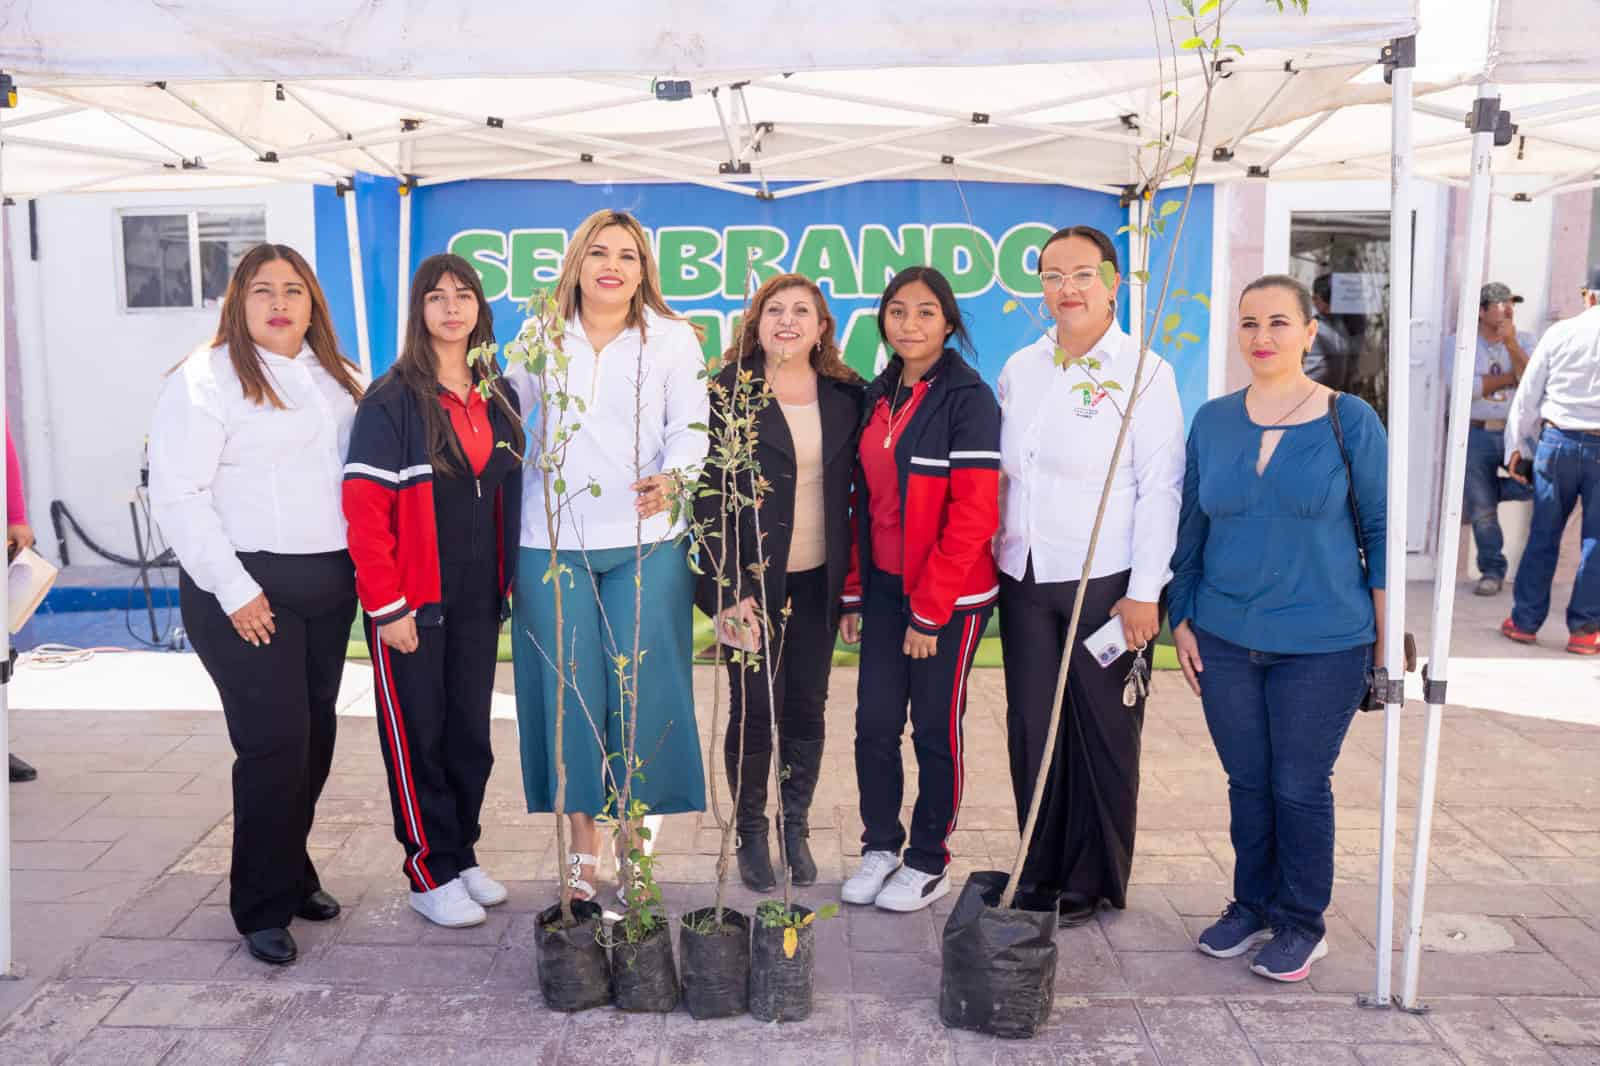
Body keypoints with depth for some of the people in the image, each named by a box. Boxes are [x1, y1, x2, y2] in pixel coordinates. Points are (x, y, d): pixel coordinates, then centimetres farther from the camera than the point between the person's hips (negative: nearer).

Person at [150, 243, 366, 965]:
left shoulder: (338, 378, 13)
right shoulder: (206, 379, -6)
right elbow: (177, 496, -12)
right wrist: (234, 590, -14)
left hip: (329, 583, 6)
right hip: (246, 588, -6)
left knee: (315, 734, 11)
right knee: (274, 741, -6)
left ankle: (292, 871, 29)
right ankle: (263, 906, 9)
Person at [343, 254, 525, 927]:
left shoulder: (498, 400, 9)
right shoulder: (392, 400, -9)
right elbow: (364, 508, -13)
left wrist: (508, 581, 7)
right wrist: (387, 605, -15)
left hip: (478, 600, 5)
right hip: (413, 603, -5)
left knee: (471, 734, 12)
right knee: (418, 737, 4)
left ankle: (462, 856, 28)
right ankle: (431, 876, 16)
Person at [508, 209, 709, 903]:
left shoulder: (673, 340, 7)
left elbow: (691, 428, -4)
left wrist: (672, 479, -21)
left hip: (645, 541, -1)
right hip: (554, 542, 2)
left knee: (641, 690, 0)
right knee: (569, 691, 4)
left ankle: (637, 846, 18)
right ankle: (583, 847, 18)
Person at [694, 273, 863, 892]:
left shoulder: (845, 396, 6)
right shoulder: (728, 392, -5)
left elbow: (852, 491, 9)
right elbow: (709, 497, -9)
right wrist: (728, 591, -15)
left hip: (817, 580, 3)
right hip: (751, 580, -3)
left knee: (807, 706, 10)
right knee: (753, 707, 2)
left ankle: (796, 828, 27)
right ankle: (751, 833, 21)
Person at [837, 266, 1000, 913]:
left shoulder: (967, 398, -11)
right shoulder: (878, 397, 10)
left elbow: (973, 514, -16)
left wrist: (930, 612, -16)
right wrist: (854, 592, 9)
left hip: (949, 597, -5)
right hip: (883, 588, 6)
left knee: (935, 729, 6)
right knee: (874, 724, 8)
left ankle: (928, 863, 22)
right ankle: (879, 847, 26)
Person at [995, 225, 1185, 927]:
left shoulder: (1143, 371, -5)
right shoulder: (1020, 369, 10)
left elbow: (1159, 489, -8)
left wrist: (1144, 593, -13)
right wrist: (990, 556, 10)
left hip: (1107, 581, -5)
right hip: (1024, 579, 5)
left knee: (1103, 731, 6)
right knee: (1031, 727, 10)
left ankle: (1093, 882, 23)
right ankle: (1039, 870, 26)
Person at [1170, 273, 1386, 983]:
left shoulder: (1349, 420, -5)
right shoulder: (1213, 421, 4)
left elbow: (1381, 527, -1)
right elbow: (1191, 526, 10)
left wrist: (1388, 632, -3)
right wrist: (1181, 619, 7)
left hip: (1322, 643, -3)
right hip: (1226, 639, 3)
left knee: (1300, 787, 6)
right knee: (1247, 783, 13)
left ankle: (1302, 924, 25)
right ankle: (1252, 907, 31)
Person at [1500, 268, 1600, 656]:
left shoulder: (1561, 332, 0)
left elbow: (1528, 393, 3)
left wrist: (1517, 446, 11)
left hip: (1557, 440, 1)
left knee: (1543, 535, 10)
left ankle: (1524, 621, 16)